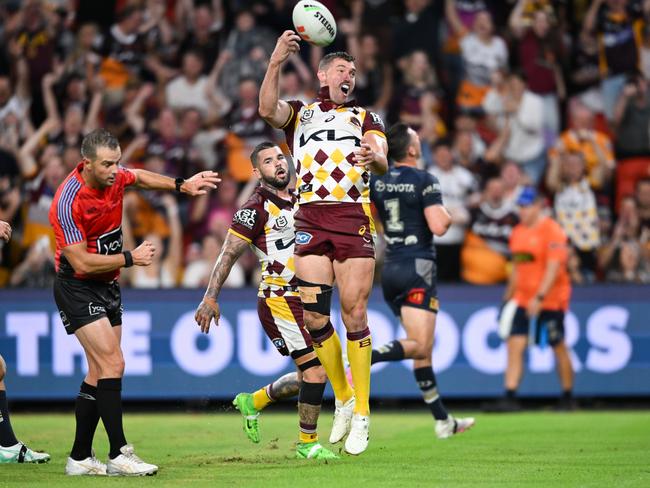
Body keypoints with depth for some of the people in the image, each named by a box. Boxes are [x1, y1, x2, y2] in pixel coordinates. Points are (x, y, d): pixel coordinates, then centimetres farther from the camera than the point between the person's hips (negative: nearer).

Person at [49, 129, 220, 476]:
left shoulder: (113, 176, -3)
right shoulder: (68, 202, -25)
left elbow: (140, 177, 22)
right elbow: (81, 262, -25)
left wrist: (182, 185, 14)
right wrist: (130, 258, -19)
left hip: (107, 287, 8)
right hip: (77, 289, -8)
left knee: (100, 373, 8)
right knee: (112, 363, -18)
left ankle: (80, 458, 14)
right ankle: (119, 455, -17)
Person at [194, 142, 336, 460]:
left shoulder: (299, 201, 12)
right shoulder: (257, 208, -10)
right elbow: (229, 254, -12)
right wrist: (210, 298, -17)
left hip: (301, 300, 8)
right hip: (278, 300, -8)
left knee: (309, 376, 12)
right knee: (316, 368, -13)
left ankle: (253, 402, 32)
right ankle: (307, 443, 0)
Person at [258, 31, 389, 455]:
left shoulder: (365, 118, 18)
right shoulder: (299, 114, 19)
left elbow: (382, 162, 0)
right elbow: (268, 109, -5)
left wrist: (375, 158, -25)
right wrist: (276, 63, -18)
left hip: (354, 218, -1)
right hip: (311, 218, 1)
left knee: (353, 313, -8)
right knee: (314, 315, -4)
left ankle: (362, 413, -2)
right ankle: (343, 399, 14)